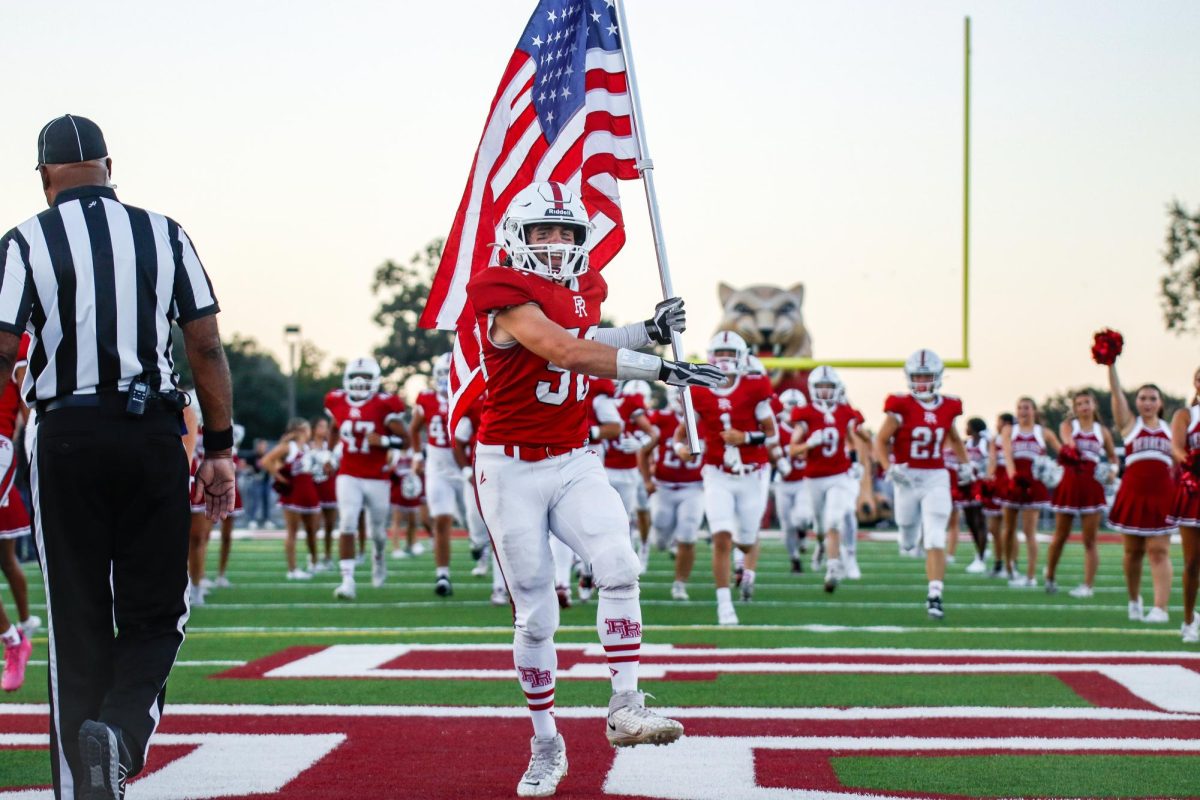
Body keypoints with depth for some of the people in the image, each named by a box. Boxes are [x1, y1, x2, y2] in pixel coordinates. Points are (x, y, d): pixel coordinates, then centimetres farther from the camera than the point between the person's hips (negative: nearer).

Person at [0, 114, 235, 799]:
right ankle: (118, 731, -16)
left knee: (79, 622, 7)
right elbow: (207, 348, 6)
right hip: (153, 433, 1)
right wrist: (220, 448, 11)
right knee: (154, 615, 9)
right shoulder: (164, 235, 6)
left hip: (68, 436, -1)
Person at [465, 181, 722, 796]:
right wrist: (661, 369, -34)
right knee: (535, 615, 2)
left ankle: (624, 709, -16)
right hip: (511, 468, -5)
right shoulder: (507, 297, -18)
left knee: (618, 565, -21)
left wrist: (648, 329, 7)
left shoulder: (584, 290, 6)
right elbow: (565, 353, -31)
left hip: (574, 462, 5)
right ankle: (545, 745, 16)